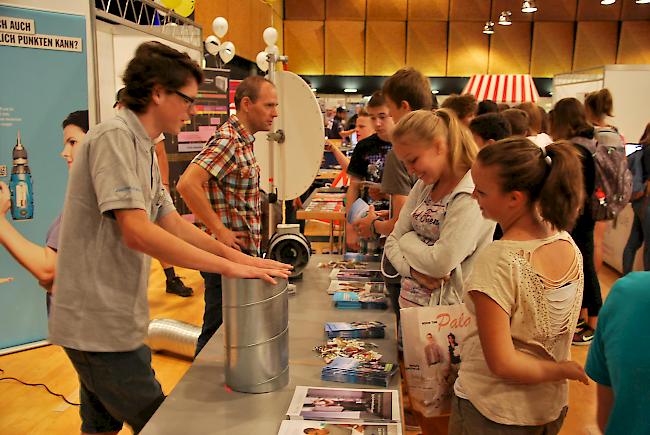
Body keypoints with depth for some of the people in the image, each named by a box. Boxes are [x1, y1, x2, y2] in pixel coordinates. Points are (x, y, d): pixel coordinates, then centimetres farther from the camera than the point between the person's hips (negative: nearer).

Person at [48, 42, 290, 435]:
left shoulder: (144, 148, 12)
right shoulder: (115, 138, -18)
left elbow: (172, 223, 11)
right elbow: (137, 233, -28)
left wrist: (239, 256, -1)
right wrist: (229, 267, -26)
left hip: (107, 319, 9)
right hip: (102, 324, -9)